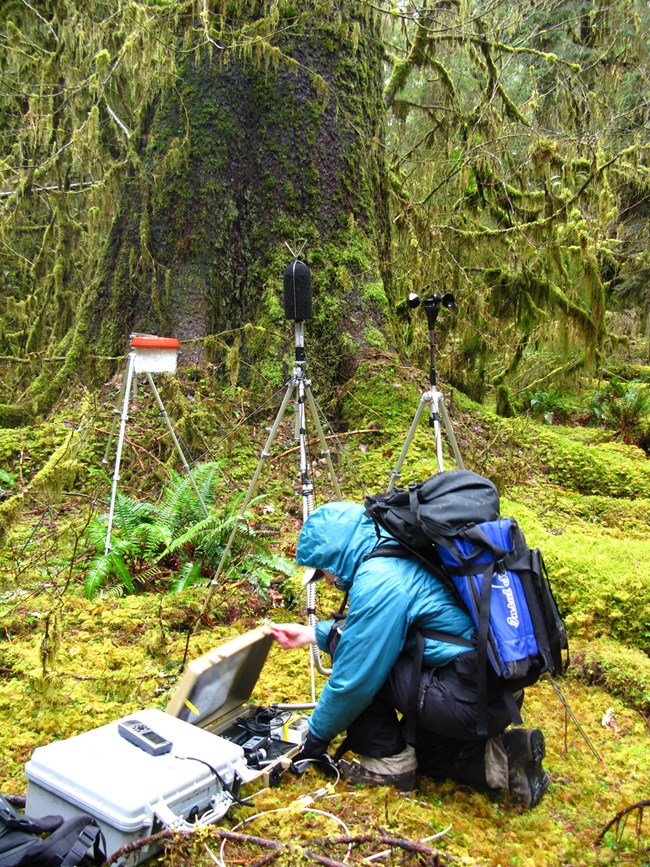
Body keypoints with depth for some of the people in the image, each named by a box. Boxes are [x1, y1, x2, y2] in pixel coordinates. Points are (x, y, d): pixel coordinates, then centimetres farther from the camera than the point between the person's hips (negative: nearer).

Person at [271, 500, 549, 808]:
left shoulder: (377, 580, -18)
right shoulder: (397, 557, 11)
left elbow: (352, 680, -13)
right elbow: (367, 629, 28)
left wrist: (317, 735, 3)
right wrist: (311, 633, 24)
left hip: (469, 701, -10)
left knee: (346, 646, -4)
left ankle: (389, 761, 7)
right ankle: (500, 758, 13)